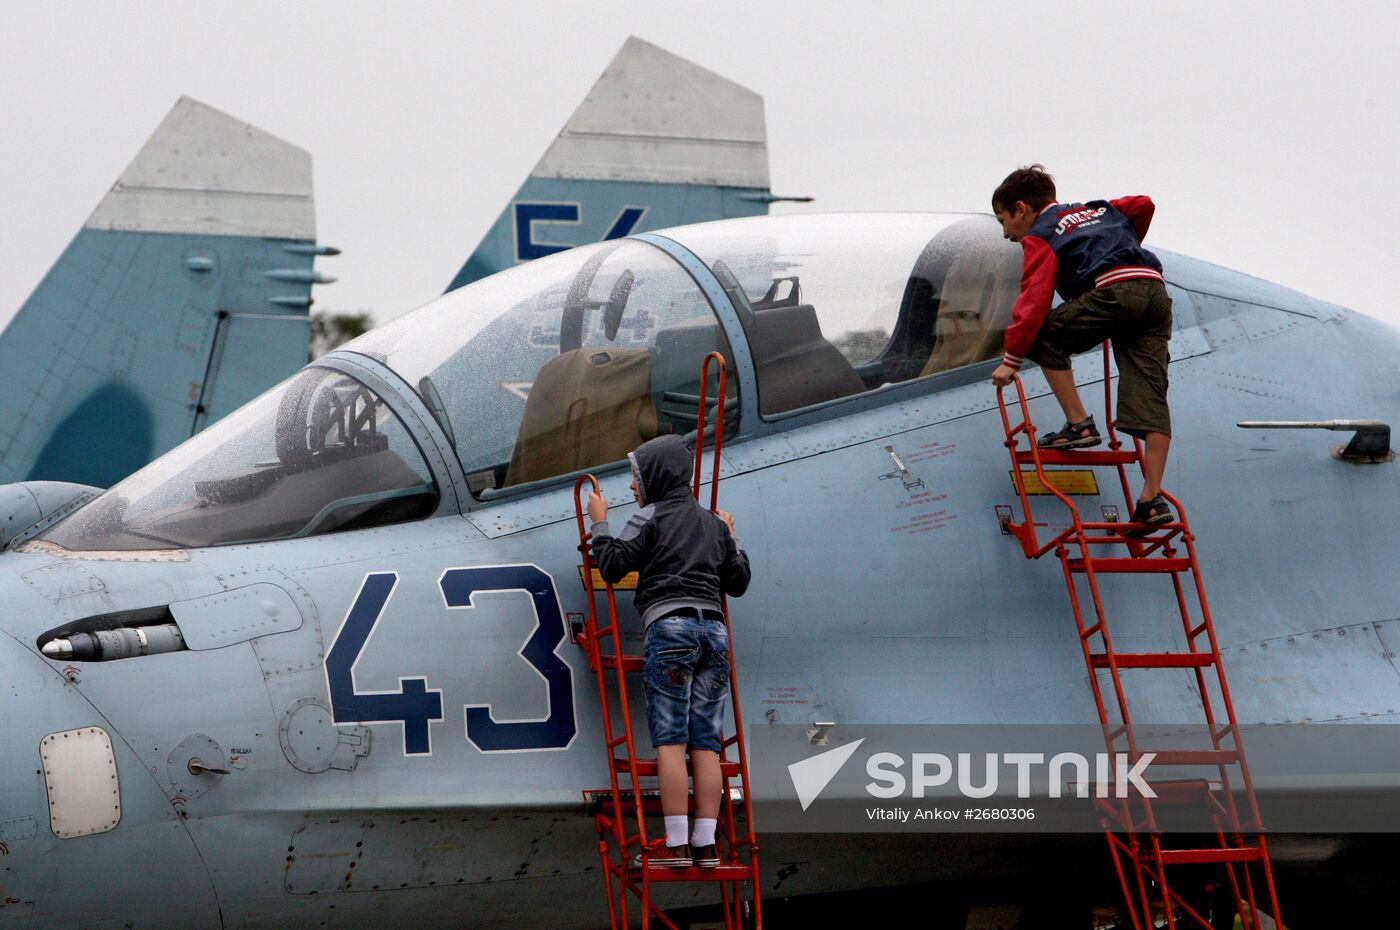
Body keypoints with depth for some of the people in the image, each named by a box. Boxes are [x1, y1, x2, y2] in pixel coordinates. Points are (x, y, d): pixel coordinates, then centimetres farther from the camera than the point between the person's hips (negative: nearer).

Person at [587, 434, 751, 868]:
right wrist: (732, 539, 41)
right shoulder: (714, 524, 23)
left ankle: (675, 844, -16)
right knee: (705, 743, 1)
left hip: (669, 625, -6)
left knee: (670, 739, -9)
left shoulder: (651, 516, 5)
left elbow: (613, 566, -3)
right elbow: (738, 583, 26)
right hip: (713, 628, 6)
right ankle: (706, 844, -6)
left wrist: (600, 523, 12)